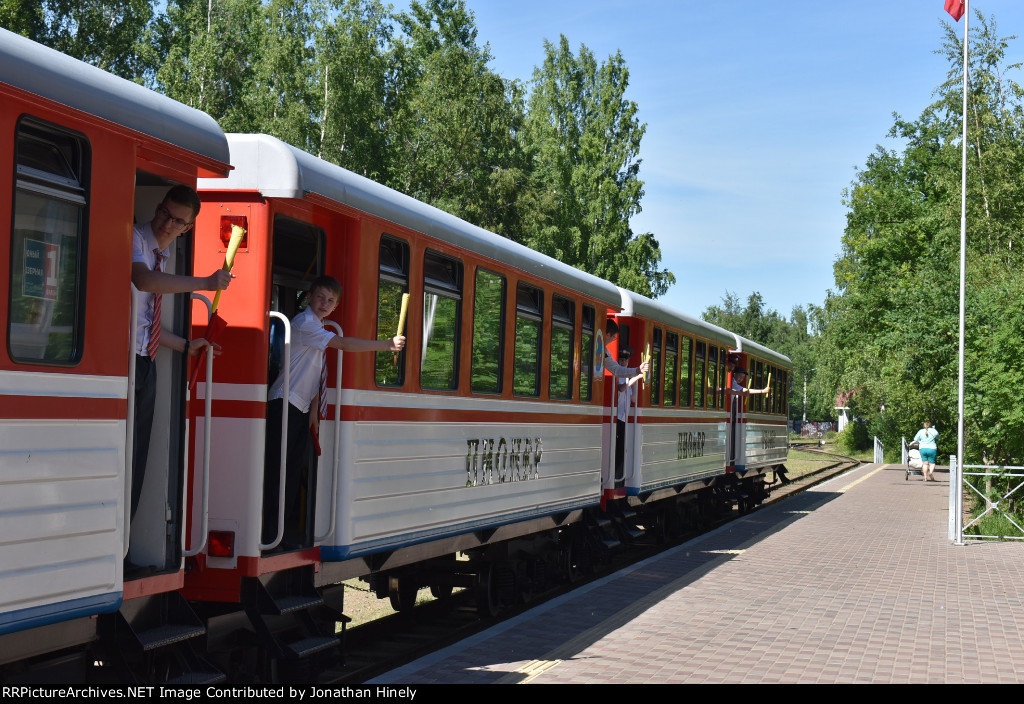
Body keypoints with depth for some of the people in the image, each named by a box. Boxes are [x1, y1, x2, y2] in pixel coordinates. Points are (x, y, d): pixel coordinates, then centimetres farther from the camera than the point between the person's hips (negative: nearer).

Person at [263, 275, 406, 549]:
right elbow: (344, 344, -20)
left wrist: (314, 411, 11)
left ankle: (288, 532, 13)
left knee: (294, 472, 9)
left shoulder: (321, 330, 17)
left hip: (302, 408, 9)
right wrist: (387, 345, -18)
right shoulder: (304, 322, -11)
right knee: (279, 469, -9)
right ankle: (271, 534, -8)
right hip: (284, 404, -9)